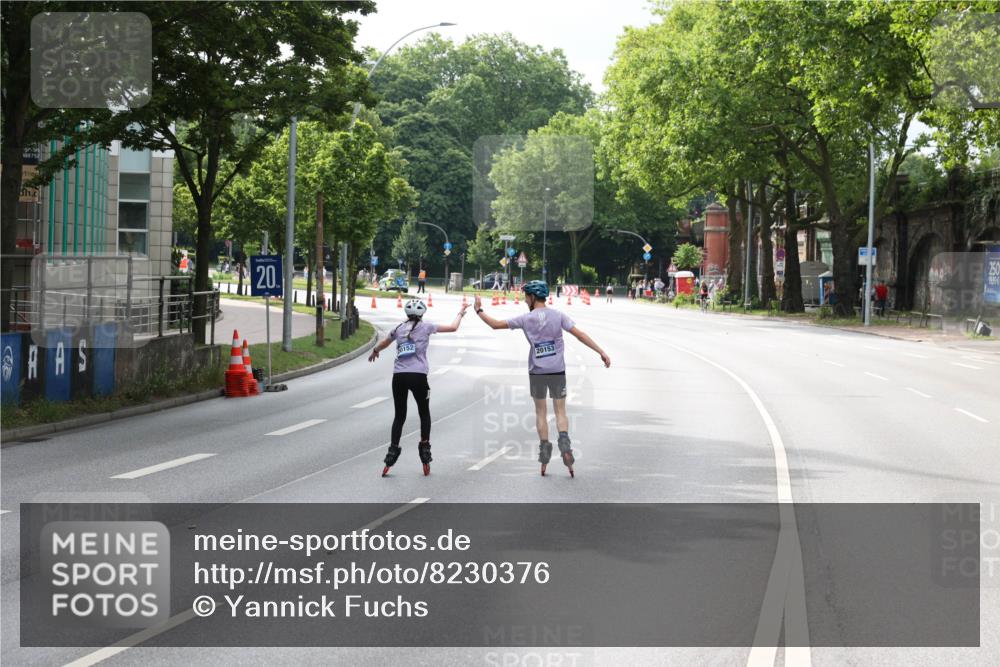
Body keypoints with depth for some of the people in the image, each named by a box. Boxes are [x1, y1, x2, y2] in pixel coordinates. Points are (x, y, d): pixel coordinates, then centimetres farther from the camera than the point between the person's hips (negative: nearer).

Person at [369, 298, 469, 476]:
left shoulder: (399, 328, 13)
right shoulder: (426, 327, 4)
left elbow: (384, 343, 32)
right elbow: (453, 328, 10)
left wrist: (375, 351, 54)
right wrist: (460, 313, 29)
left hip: (399, 376, 3)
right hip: (418, 376, -3)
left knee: (399, 415, 12)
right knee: (424, 413, 16)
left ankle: (393, 449, 4)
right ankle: (424, 446, 10)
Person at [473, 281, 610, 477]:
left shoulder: (526, 319, -4)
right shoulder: (558, 316, -2)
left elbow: (496, 324, 1)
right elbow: (580, 335, -7)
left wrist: (479, 311, 16)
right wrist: (602, 352, -6)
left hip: (537, 372, -1)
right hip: (557, 371, 1)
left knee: (541, 412, 12)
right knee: (560, 412, 7)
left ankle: (544, 450, 8)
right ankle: (564, 443, -17)